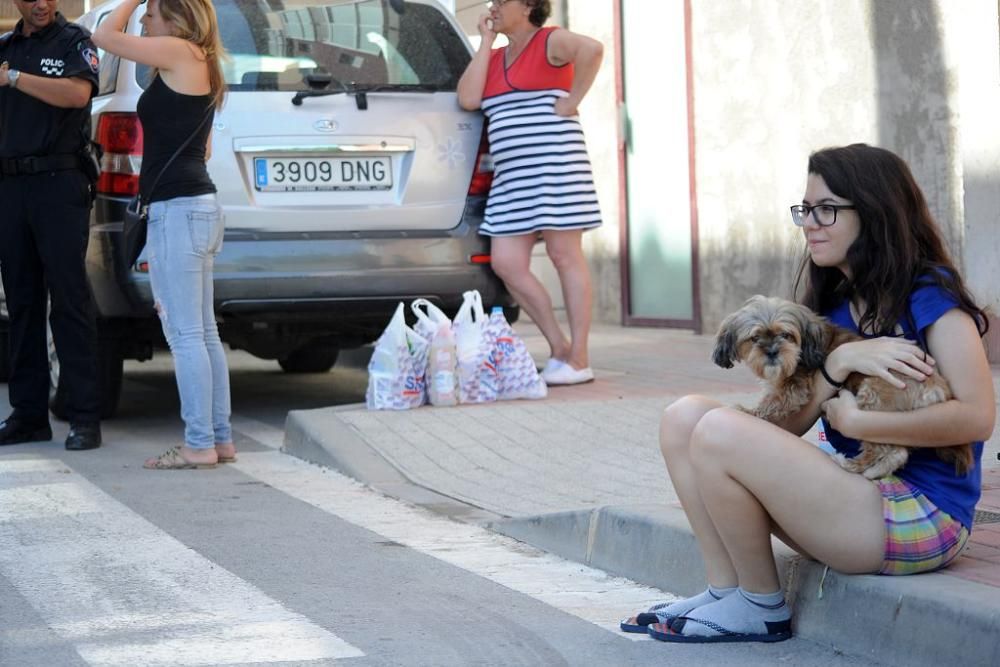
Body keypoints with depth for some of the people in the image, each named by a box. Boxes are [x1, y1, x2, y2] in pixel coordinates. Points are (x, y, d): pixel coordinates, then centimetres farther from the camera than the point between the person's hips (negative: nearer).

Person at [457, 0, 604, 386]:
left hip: (553, 165, -8)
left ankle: (578, 361, -1)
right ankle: (559, 350, 9)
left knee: (565, 256, -5)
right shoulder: (494, 58, 19)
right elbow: (467, 98, 3)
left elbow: (592, 49, -22)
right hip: (511, 176, 8)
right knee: (506, 264, 0)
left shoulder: (550, 42, -2)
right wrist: (486, 41, 7)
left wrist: (572, 101, -19)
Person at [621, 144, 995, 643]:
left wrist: (857, 423, -16)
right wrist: (839, 363, -15)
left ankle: (762, 607, -3)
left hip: (922, 517, -8)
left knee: (720, 433, -21)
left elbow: (978, 417, -20)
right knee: (684, 418, 0)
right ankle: (725, 589, -4)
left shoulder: (930, 293, -9)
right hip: (858, 488, 9)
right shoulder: (831, 302, 13)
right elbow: (787, 424, 3)